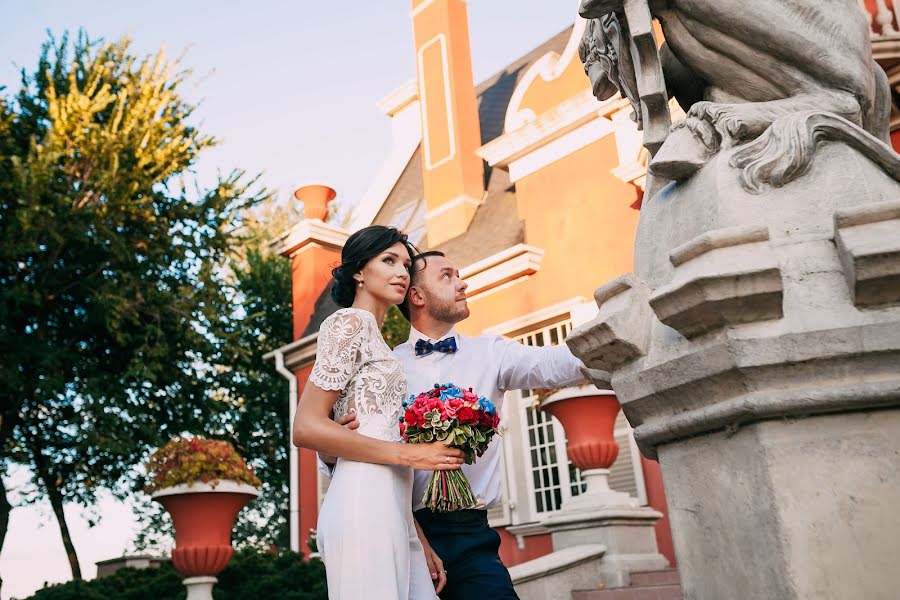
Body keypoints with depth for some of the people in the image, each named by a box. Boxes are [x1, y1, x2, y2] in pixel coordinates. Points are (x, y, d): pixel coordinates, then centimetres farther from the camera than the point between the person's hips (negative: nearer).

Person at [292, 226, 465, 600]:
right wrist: (408, 454, -11)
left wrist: (421, 543, 11)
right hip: (364, 499, -8)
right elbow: (307, 428, -11)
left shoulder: (375, 339, 23)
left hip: (391, 506, 8)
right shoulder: (350, 322, -1)